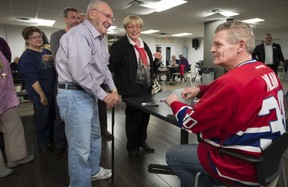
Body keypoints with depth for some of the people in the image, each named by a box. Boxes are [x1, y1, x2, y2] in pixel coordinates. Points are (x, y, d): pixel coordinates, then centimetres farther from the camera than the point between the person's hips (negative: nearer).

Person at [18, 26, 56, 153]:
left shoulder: (46, 51, 10)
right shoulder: (27, 56, -12)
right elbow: (32, 79, -19)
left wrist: (52, 59, -5)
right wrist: (42, 95, -21)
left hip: (52, 90, 7)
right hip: (39, 93, -7)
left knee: (52, 117, 17)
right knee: (42, 119, 4)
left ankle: (51, 138, 36)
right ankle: (43, 144, 22)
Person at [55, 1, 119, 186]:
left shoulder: (99, 38, 15)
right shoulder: (79, 34, -17)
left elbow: (104, 67, 20)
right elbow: (80, 73, -26)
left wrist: (114, 89, 10)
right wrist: (104, 95, -16)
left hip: (89, 94, 11)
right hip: (75, 96, -11)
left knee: (95, 136, 24)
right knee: (80, 148, -1)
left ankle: (93, 171, 45)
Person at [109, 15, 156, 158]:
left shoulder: (144, 45, 14)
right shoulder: (119, 45, -10)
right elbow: (110, 66, -17)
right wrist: (120, 88, -22)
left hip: (146, 88, 7)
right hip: (132, 90, -7)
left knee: (145, 115, 17)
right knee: (133, 117, 6)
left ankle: (142, 140, 40)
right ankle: (132, 146, 29)